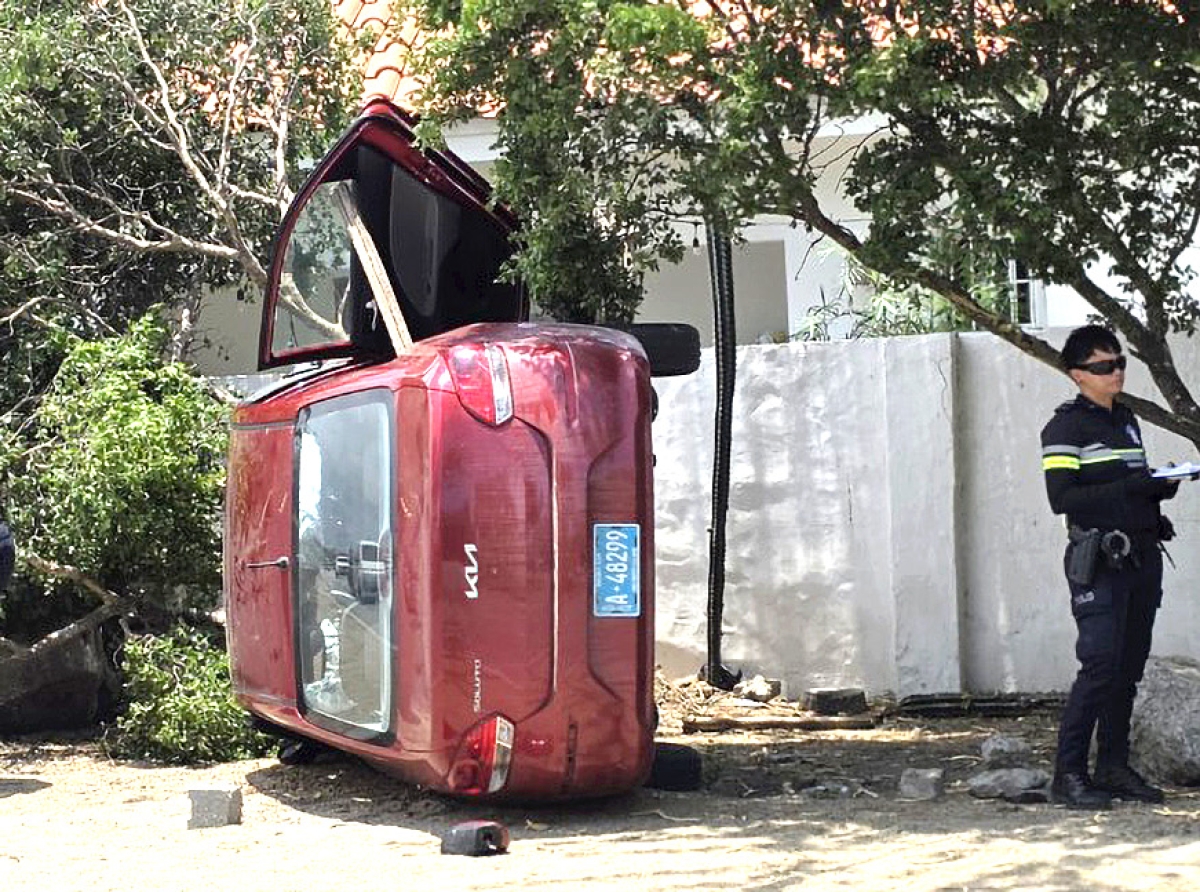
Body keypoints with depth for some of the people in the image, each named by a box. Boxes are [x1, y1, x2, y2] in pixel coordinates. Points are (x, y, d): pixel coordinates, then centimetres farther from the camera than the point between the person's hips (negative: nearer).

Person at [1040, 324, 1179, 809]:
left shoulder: (1128, 421, 20)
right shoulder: (1066, 426, -5)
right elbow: (1063, 498, -15)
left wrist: (1161, 485, 5)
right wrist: (1131, 488, -20)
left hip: (1142, 556, 7)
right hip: (1098, 563, -7)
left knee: (1129, 667, 7)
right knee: (1101, 664, -13)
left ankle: (1113, 767, 14)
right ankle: (1068, 774, -8)